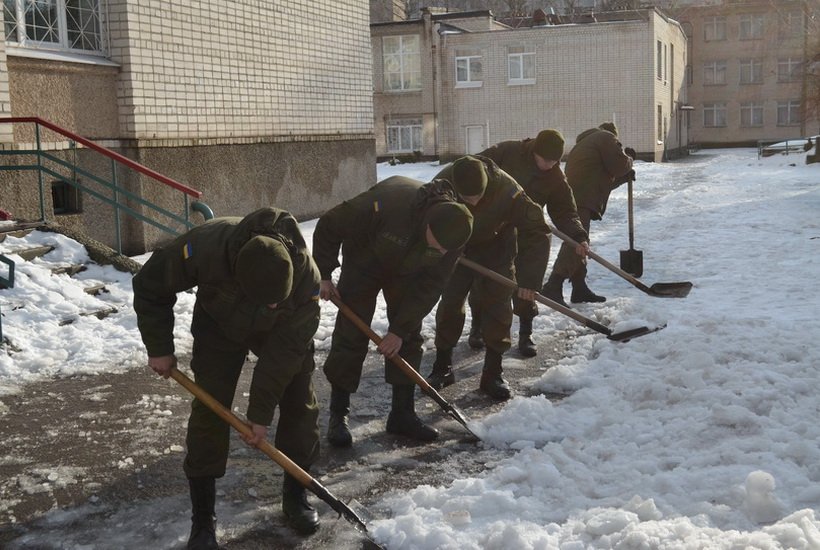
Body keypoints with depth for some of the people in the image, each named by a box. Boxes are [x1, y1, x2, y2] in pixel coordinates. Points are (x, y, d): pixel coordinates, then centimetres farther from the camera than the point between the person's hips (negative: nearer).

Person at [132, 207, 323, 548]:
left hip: (283, 330, 1)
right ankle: (202, 521, -1)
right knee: (209, 411, -10)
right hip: (220, 325, -1)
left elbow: (285, 349, -28)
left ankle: (295, 496, 18)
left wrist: (261, 413, -23)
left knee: (300, 405, -2)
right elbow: (150, 286, -22)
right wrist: (159, 348, -16)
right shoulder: (205, 247, -42)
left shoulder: (306, 276, -38)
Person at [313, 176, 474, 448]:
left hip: (407, 272, 4)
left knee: (409, 339, 0)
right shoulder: (388, 202, -42)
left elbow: (430, 286, -18)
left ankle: (402, 413, 12)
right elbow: (328, 226, -27)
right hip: (364, 263, -3)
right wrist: (323, 274, -21)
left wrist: (400, 329, -19)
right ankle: (338, 415, 3)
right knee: (350, 336, -6)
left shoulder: (454, 231, -27)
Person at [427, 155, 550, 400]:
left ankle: (493, 373, 4)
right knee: (450, 303, -1)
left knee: (498, 304, -7)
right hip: (456, 248, 2)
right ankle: (442, 367, 15)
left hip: (496, 247, -1)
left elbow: (536, 233, -30)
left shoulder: (506, 190, -36)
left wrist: (529, 279, -34)